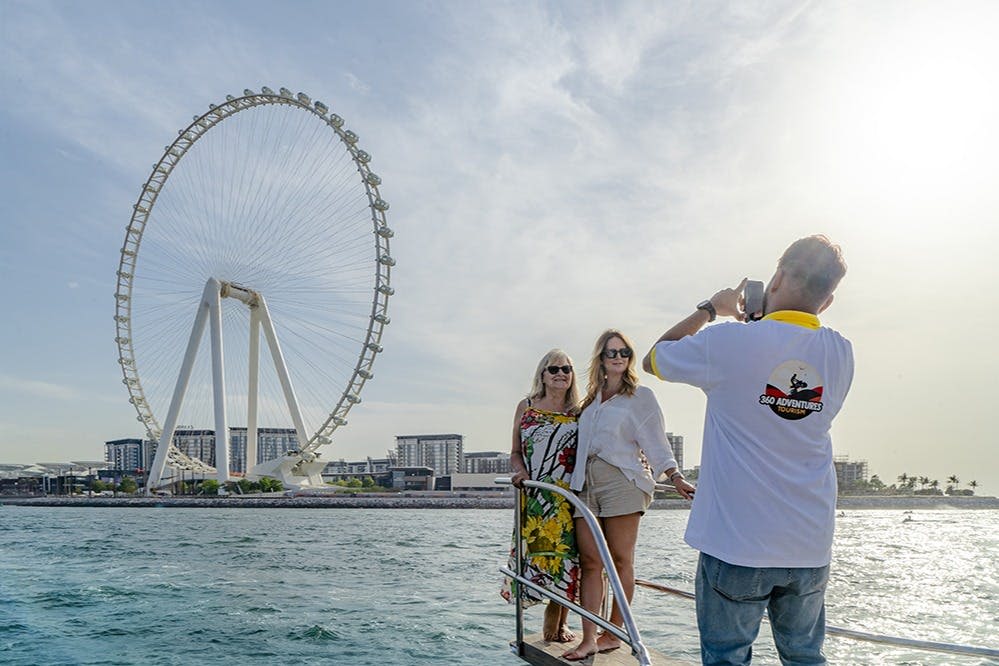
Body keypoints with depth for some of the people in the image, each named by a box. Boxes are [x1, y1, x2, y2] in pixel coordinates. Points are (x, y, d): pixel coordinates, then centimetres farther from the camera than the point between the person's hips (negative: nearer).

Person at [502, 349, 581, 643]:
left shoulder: (580, 413, 9)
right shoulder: (526, 407, 10)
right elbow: (515, 452, 11)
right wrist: (520, 471, -7)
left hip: (570, 495, 0)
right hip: (534, 495, 0)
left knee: (566, 550, -3)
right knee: (535, 548, -6)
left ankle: (560, 619, 14)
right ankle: (555, 615, 13)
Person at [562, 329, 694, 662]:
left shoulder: (640, 396, 7)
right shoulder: (592, 398, 21)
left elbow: (656, 441, 1)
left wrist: (676, 477, -12)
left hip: (621, 480, -4)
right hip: (586, 483, 4)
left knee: (620, 560, 0)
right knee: (590, 561, -1)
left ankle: (613, 634, 10)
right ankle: (589, 639, -1)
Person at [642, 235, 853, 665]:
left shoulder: (730, 342, -14)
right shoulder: (841, 353, 1)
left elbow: (652, 360, 3)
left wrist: (710, 308, 12)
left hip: (737, 544, -5)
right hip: (811, 548, 5)